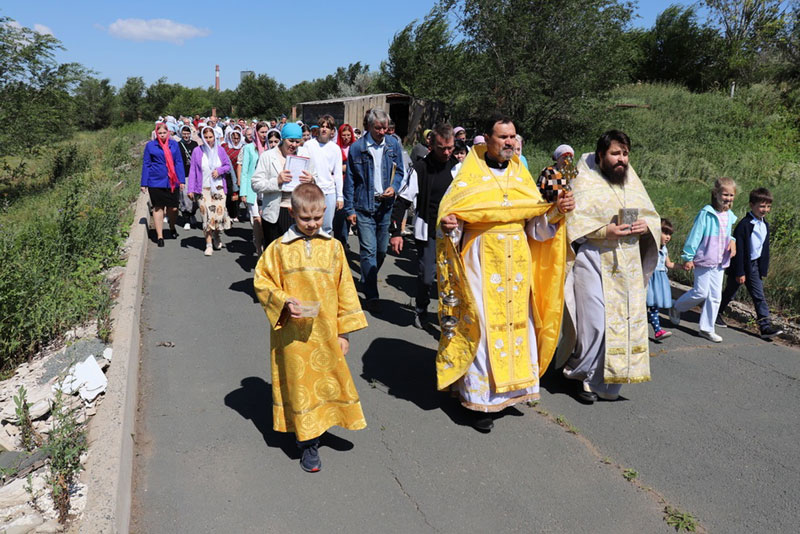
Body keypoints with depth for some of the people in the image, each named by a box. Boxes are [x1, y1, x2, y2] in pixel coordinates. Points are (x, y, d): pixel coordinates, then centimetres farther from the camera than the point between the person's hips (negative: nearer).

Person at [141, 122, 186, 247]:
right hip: (156, 182, -1)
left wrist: (181, 180, 4)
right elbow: (146, 164, 7)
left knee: (173, 207, 4)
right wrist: (144, 183, 4)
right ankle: (159, 236, 8)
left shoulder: (174, 145, 8)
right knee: (158, 208, 2)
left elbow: (179, 162, 11)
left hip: (172, 181, 1)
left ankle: (172, 228, 32)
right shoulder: (150, 145, 3)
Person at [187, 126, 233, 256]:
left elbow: (228, 166, 13)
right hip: (203, 189, -1)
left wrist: (219, 170, -10)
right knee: (207, 216, -4)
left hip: (218, 188, 1)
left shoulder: (220, 150, 6)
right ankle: (209, 244, 4)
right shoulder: (197, 151, 0)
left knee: (219, 213, -5)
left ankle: (216, 236, 25)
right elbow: (192, 171, 1)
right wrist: (191, 189, -4)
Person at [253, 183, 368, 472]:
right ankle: (308, 444, 19)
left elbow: (345, 289, 6)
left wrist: (345, 331, 4)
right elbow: (262, 281, 2)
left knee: (325, 379, 8)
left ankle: (311, 433, 30)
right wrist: (283, 302, -16)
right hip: (292, 334, -1)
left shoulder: (333, 247, 3)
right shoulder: (279, 248, -2)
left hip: (326, 333, 2)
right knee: (299, 382, 6)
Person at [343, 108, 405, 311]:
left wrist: (394, 187, -9)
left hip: (386, 205, 3)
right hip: (364, 206, -3)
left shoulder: (394, 145, 3)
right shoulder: (357, 148, -4)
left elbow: (399, 171, 13)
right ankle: (372, 296, -5)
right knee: (368, 250, -8)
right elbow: (350, 180, 0)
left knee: (382, 249, 12)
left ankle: (368, 280, 37)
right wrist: (350, 209, -3)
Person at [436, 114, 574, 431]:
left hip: (517, 261, 5)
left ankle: (510, 386, 25)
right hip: (481, 259, -4)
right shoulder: (469, 176, -1)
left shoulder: (521, 177, 12)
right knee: (482, 324, -5)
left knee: (517, 320, 8)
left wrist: (557, 212, -9)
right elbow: (452, 218, -7)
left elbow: (537, 226, 8)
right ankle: (479, 398, 6)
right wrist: (448, 226, -28)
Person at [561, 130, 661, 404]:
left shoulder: (633, 182, 15)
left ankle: (606, 380, 19)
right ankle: (587, 376, 11)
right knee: (596, 323, -9)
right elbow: (573, 222, -10)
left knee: (627, 321, 5)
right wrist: (605, 231, -21)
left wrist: (646, 226, -4)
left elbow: (653, 216, 18)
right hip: (594, 261, -6)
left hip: (629, 266, 6)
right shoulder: (584, 183, -3)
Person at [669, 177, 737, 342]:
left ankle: (707, 328, 17)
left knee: (715, 296, 7)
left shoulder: (729, 216, 7)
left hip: (720, 262, 7)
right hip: (704, 260, -7)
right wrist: (688, 257, -12)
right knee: (701, 293, -4)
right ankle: (676, 307, 23)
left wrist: (732, 240, 0)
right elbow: (695, 235, -13)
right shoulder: (706, 213, -14)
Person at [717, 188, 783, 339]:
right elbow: (738, 250, -19)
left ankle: (765, 326, 0)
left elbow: (765, 249, 15)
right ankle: (716, 314, 31)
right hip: (740, 265, -6)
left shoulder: (765, 225, 6)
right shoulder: (744, 224, -18)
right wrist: (739, 273, -19)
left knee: (759, 296, 2)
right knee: (730, 292, 10)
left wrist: (763, 269, 12)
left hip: (754, 266, 6)